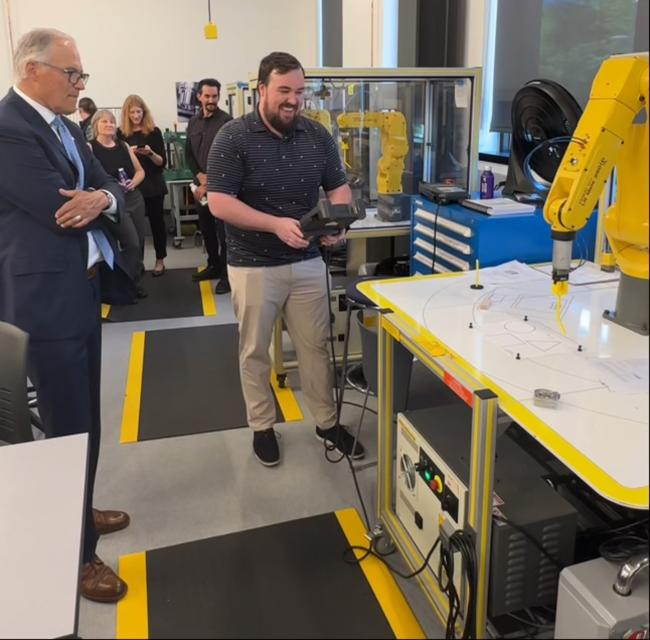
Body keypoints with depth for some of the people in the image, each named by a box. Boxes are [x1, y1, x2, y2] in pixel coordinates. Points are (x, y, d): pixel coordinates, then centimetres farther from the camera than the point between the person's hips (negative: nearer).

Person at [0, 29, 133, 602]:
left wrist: (102, 199, -15)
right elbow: (62, 213, -22)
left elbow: (112, 192, 9)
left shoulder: (65, 126, 13)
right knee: (70, 427, 0)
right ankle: (75, 553, 17)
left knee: (83, 418, 20)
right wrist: (95, 200, -1)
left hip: (81, 289, 9)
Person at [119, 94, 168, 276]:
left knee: (157, 221, 7)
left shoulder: (154, 132, -1)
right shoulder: (121, 134, 1)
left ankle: (160, 260, 17)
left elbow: (163, 162, -2)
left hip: (153, 186, 0)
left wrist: (151, 153, -20)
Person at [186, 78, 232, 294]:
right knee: (206, 228, 13)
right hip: (200, 184, 6)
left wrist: (209, 184, -13)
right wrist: (199, 176, -4)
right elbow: (189, 154, 14)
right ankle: (214, 266, 27)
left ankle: (227, 273, 1)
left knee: (223, 231, -6)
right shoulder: (193, 122, 12)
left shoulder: (227, 121, -8)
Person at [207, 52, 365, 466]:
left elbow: (339, 188, 8)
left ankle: (328, 423, 28)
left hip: (308, 261, 4)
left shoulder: (318, 136, 2)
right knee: (255, 351, 11)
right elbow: (219, 203, -16)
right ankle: (262, 426, 29)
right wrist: (276, 224, -26)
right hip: (254, 265, -3)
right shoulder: (233, 138, -11)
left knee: (316, 346, 11)